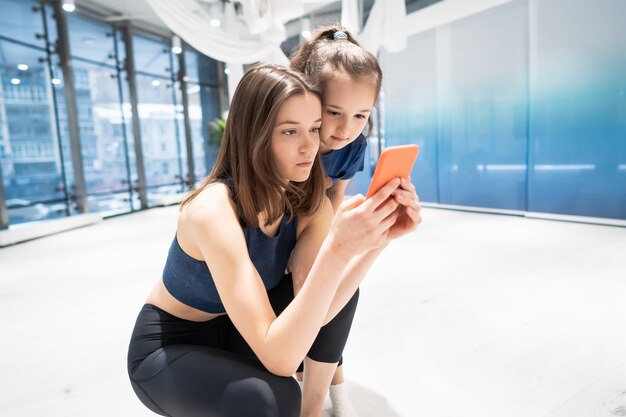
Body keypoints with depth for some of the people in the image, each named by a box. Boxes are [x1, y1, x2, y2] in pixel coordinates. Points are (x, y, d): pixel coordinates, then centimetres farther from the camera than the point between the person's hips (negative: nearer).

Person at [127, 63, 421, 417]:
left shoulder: (309, 203, -12)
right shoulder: (213, 210, -33)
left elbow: (312, 314, -24)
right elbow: (279, 359, -37)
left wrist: (379, 239, -34)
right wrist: (338, 249, -47)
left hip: (236, 333, 6)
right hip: (166, 351, -6)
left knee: (337, 285, -11)